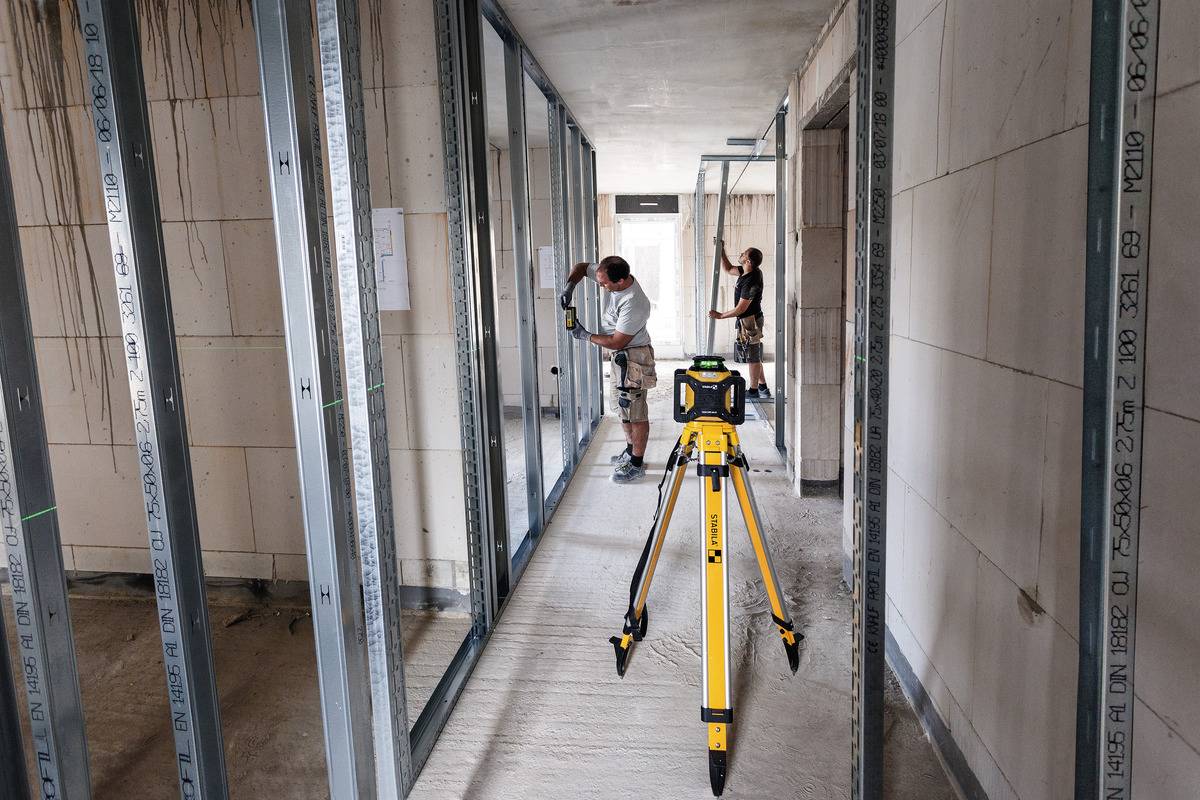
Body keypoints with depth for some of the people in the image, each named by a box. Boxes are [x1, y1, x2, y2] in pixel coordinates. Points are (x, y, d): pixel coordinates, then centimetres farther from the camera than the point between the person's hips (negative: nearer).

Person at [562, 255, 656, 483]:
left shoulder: (633, 304, -32)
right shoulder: (613, 276, -7)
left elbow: (616, 342, -25)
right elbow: (581, 267, 7)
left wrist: (585, 335, -14)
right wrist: (569, 288, -11)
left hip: (632, 358, -10)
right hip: (620, 356, 10)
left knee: (635, 411, -2)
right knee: (624, 407, 20)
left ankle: (637, 465, 7)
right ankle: (630, 451, 35)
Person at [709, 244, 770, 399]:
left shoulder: (751, 282, -25)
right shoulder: (747, 272, 3)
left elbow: (741, 308, -22)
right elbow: (728, 269, 20)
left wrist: (720, 315, -12)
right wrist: (721, 251, 11)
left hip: (750, 321, -10)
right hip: (749, 321, 10)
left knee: (753, 356, -2)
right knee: (754, 356, 17)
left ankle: (753, 391, 6)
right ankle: (763, 388, 26)